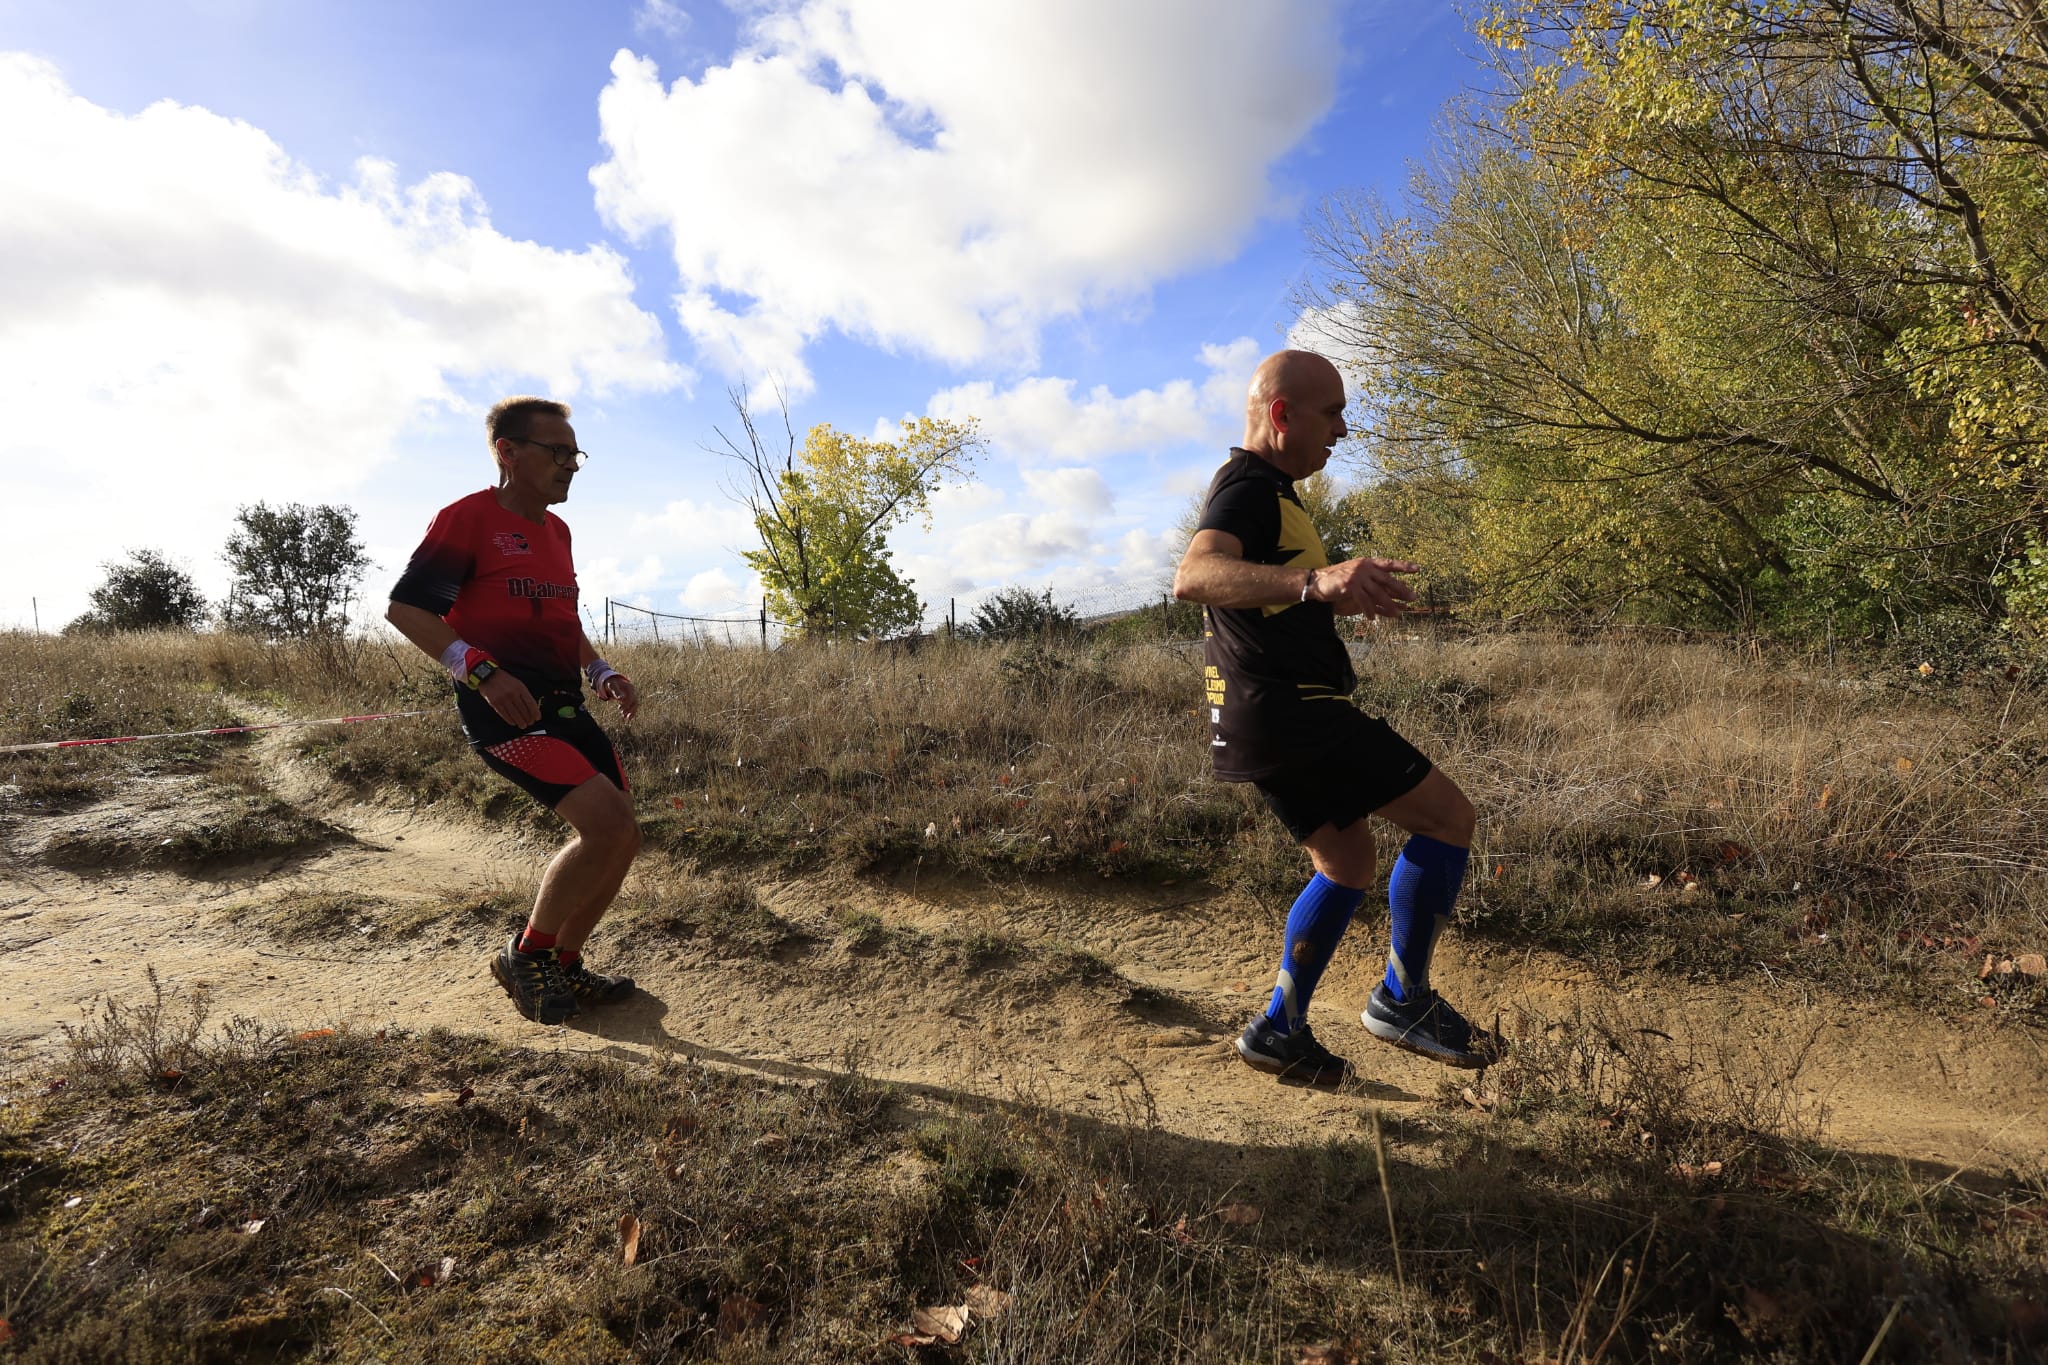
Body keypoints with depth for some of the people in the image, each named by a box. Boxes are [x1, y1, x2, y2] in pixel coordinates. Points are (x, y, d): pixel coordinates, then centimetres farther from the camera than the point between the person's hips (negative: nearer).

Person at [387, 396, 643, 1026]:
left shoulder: (557, 530, 19)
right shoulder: (469, 516, -5)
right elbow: (406, 606, -10)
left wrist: (602, 672, 13)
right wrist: (483, 671, -22)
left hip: (564, 707, 9)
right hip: (505, 710, -8)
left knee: (620, 839, 6)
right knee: (609, 823, -20)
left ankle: (564, 966, 25)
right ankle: (525, 955, 3)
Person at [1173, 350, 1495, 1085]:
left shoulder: (1262, 490, 22)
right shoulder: (1249, 486, -12)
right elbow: (1194, 576, -35)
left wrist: (1340, 598, 33)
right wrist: (1316, 582, -49)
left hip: (1269, 717, 11)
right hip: (1288, 708, -11)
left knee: (1347, 862, 17)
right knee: (1448, 818, -4)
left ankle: (1280, 1028, 21)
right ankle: (1403, 999, 6)